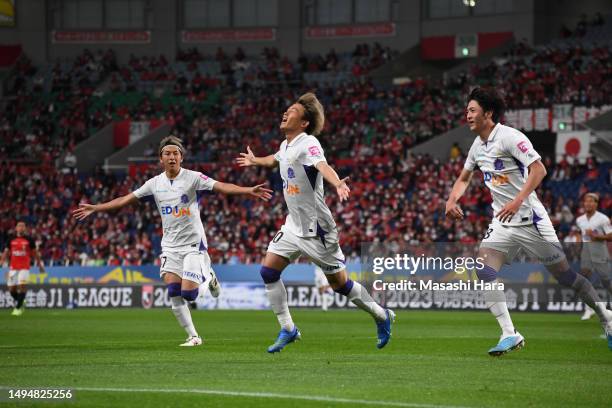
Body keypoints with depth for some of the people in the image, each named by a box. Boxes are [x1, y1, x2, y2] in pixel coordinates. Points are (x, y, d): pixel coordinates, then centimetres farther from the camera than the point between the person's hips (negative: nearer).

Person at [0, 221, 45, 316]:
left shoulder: (29, 240, 3)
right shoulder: (11, 240, 8)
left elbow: (35, 253, 10)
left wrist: (40, 264, 11)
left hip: (24, 267, -3)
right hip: (13, 267, 3)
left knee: (22, 286, -16)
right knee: (11, 288, 2)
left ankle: (18, 308, -10)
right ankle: (20, 303, 28)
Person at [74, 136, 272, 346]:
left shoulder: (192, 177, -8)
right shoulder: (155, 183, 4)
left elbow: (221, 186, -20)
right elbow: (126, 199, 10)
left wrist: (249, 190, -34)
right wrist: (94, 208, 9)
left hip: (193, 243, -4)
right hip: (170, 245, 4)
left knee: (188, 294, -13)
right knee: (174, 295, -8)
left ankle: (208, 276, 20)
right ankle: (193, 336, 5)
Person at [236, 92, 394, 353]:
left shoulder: (308, 144, -19)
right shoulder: (286, 145, 7)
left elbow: (323, 166, -41)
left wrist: (337, 184, -61)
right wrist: (255, 161, 52)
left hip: (316, 228, -8)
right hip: (293, 225, 8)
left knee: (339, 284, 1)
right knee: (268, 271, -3)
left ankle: (381, 317, 23)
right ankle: (287, 329, 7)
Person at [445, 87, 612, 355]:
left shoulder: (509, 137, -14)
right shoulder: (478, 145, 10)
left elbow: (539, 170, -22)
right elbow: (463, 179, 26)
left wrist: (518, 201, -31)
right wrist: (452, 200, 7)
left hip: (530, 219, -7)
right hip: (501, 222, 7)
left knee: (564, 275, -1)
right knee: (484, 271, -14)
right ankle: (509, 334, -14)